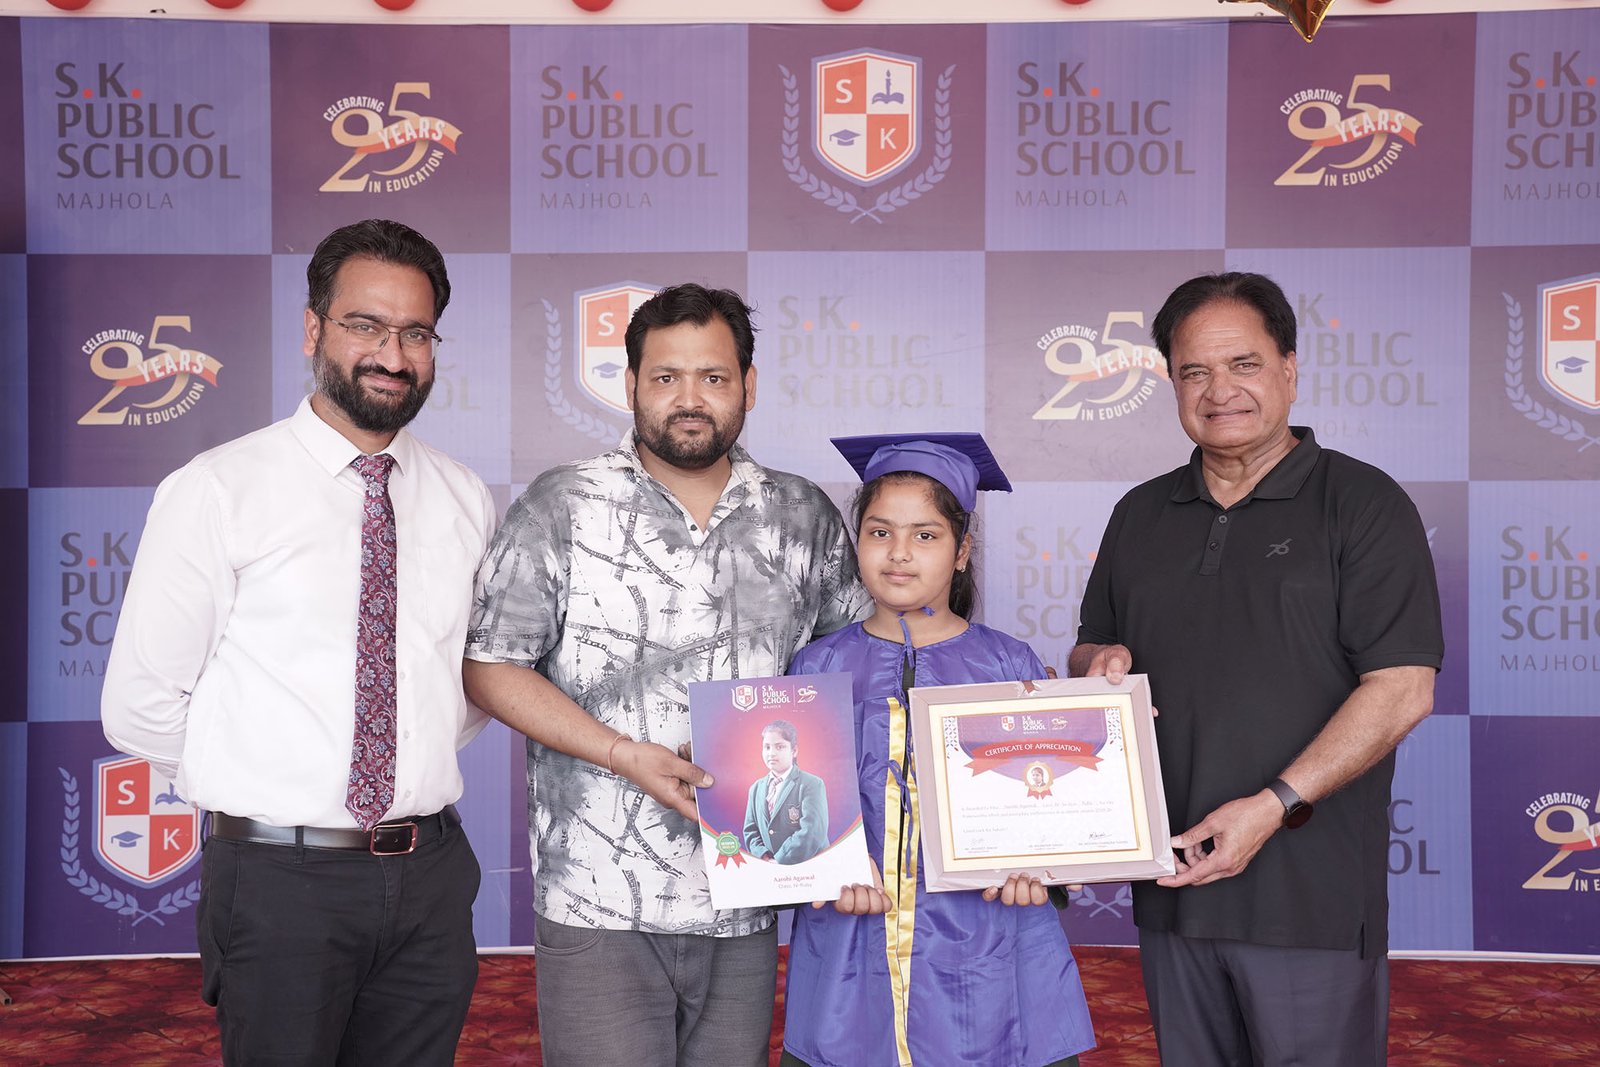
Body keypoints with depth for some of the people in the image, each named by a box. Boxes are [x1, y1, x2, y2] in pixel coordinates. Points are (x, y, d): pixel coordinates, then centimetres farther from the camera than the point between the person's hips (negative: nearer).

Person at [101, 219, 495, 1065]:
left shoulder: (464, 500, 5)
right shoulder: (216, 492, -7)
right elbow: (139, 709, -6)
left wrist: (414, 761, 6)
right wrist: (258, 784, -2)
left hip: (429, 878, 4)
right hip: (280, 878, -4)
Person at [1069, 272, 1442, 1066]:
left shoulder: (1362, 503, -3)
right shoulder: (1140, 515, 14)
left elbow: (1402, 689, -11)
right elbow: (1091, 649, 23)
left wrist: (1274, 805, -19)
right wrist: (1101, 663, -3)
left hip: (1311, 896, -5)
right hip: (1174, 883, 5)